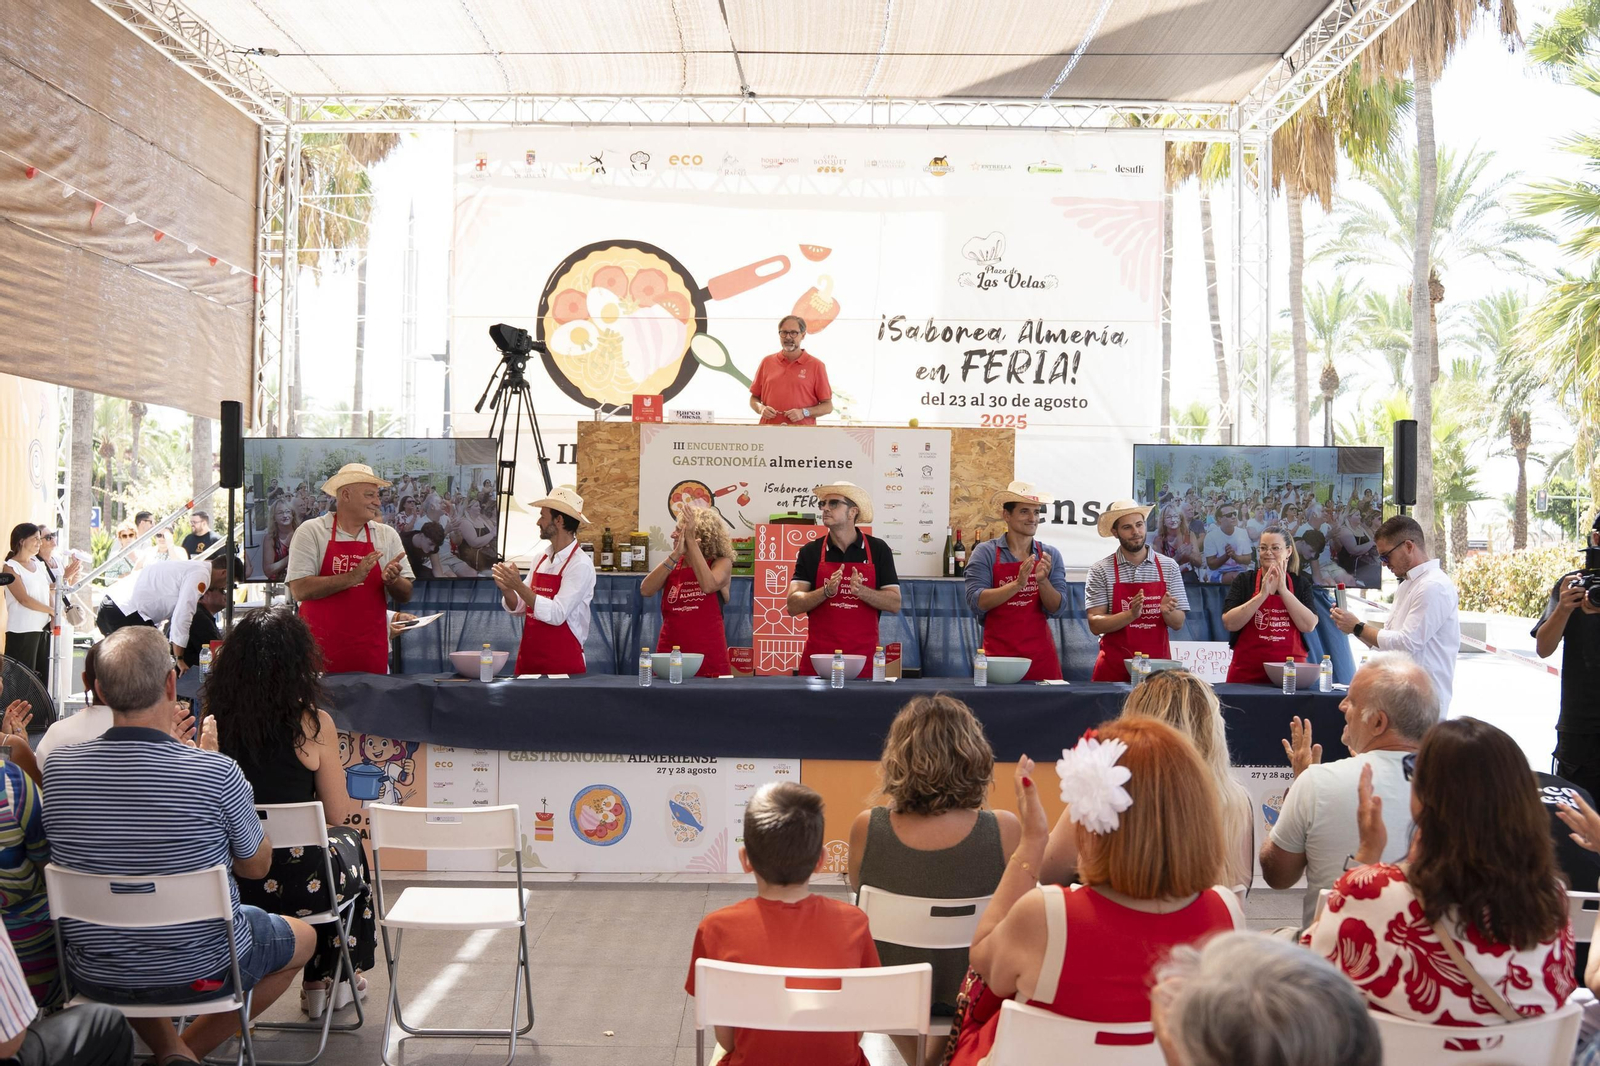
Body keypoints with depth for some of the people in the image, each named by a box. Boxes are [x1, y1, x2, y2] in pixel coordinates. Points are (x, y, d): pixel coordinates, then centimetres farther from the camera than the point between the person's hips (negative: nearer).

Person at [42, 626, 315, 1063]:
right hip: (199, 971, -3)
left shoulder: (57, 767, -14)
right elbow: (256, 865, -7)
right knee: (303, 936, 25)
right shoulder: (218, 773, -25)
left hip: (92, 977, 3)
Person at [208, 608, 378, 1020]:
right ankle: (327, 981, 41)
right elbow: (337, 814, -5)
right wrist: (353, 807, 17)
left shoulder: (216, 723, -4)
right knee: (348, 842, 29)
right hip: (301, 883, -4)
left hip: (229, 882, 4)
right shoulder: (314, 723, -14)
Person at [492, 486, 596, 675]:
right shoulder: (541, 558, 8)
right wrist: (506, 589, -8)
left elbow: (556, 614, -21)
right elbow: (519, 608, 11)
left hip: (563, 662, -6)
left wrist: (519, 585, -22)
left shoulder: (580, 564, -13)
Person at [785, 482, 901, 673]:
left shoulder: (878, 550, 3)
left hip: (864, 655, 0)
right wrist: (827, 591, -19)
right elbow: (793, 605, -3)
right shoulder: (810, 552, 4)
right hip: (818, 655, 0)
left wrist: (861, 591, -18)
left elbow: (894, 604, -1)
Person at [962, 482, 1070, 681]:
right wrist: (1017, 584, -23)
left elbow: (1058, 609, 0)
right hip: (998, 653, -2)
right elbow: (976, 602, -12)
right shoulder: (985, 553, -2)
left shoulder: (1050, 556, 6)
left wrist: (1043, 581, -18)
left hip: (1041, 656, 2)